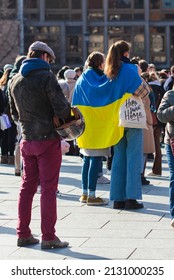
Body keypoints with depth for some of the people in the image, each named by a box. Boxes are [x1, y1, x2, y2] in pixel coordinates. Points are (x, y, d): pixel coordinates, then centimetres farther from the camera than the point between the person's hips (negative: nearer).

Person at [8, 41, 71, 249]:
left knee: (27, 186, 14)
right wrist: (57, 115, 3)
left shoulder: (15, 80, 8)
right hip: (48, 139, -6)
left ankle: (23, 234, 16)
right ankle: (48, 237, -3)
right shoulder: (46, 77, -13)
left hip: (27, 140, 6)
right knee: (48, 188, -3)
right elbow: (62, 109, -17)